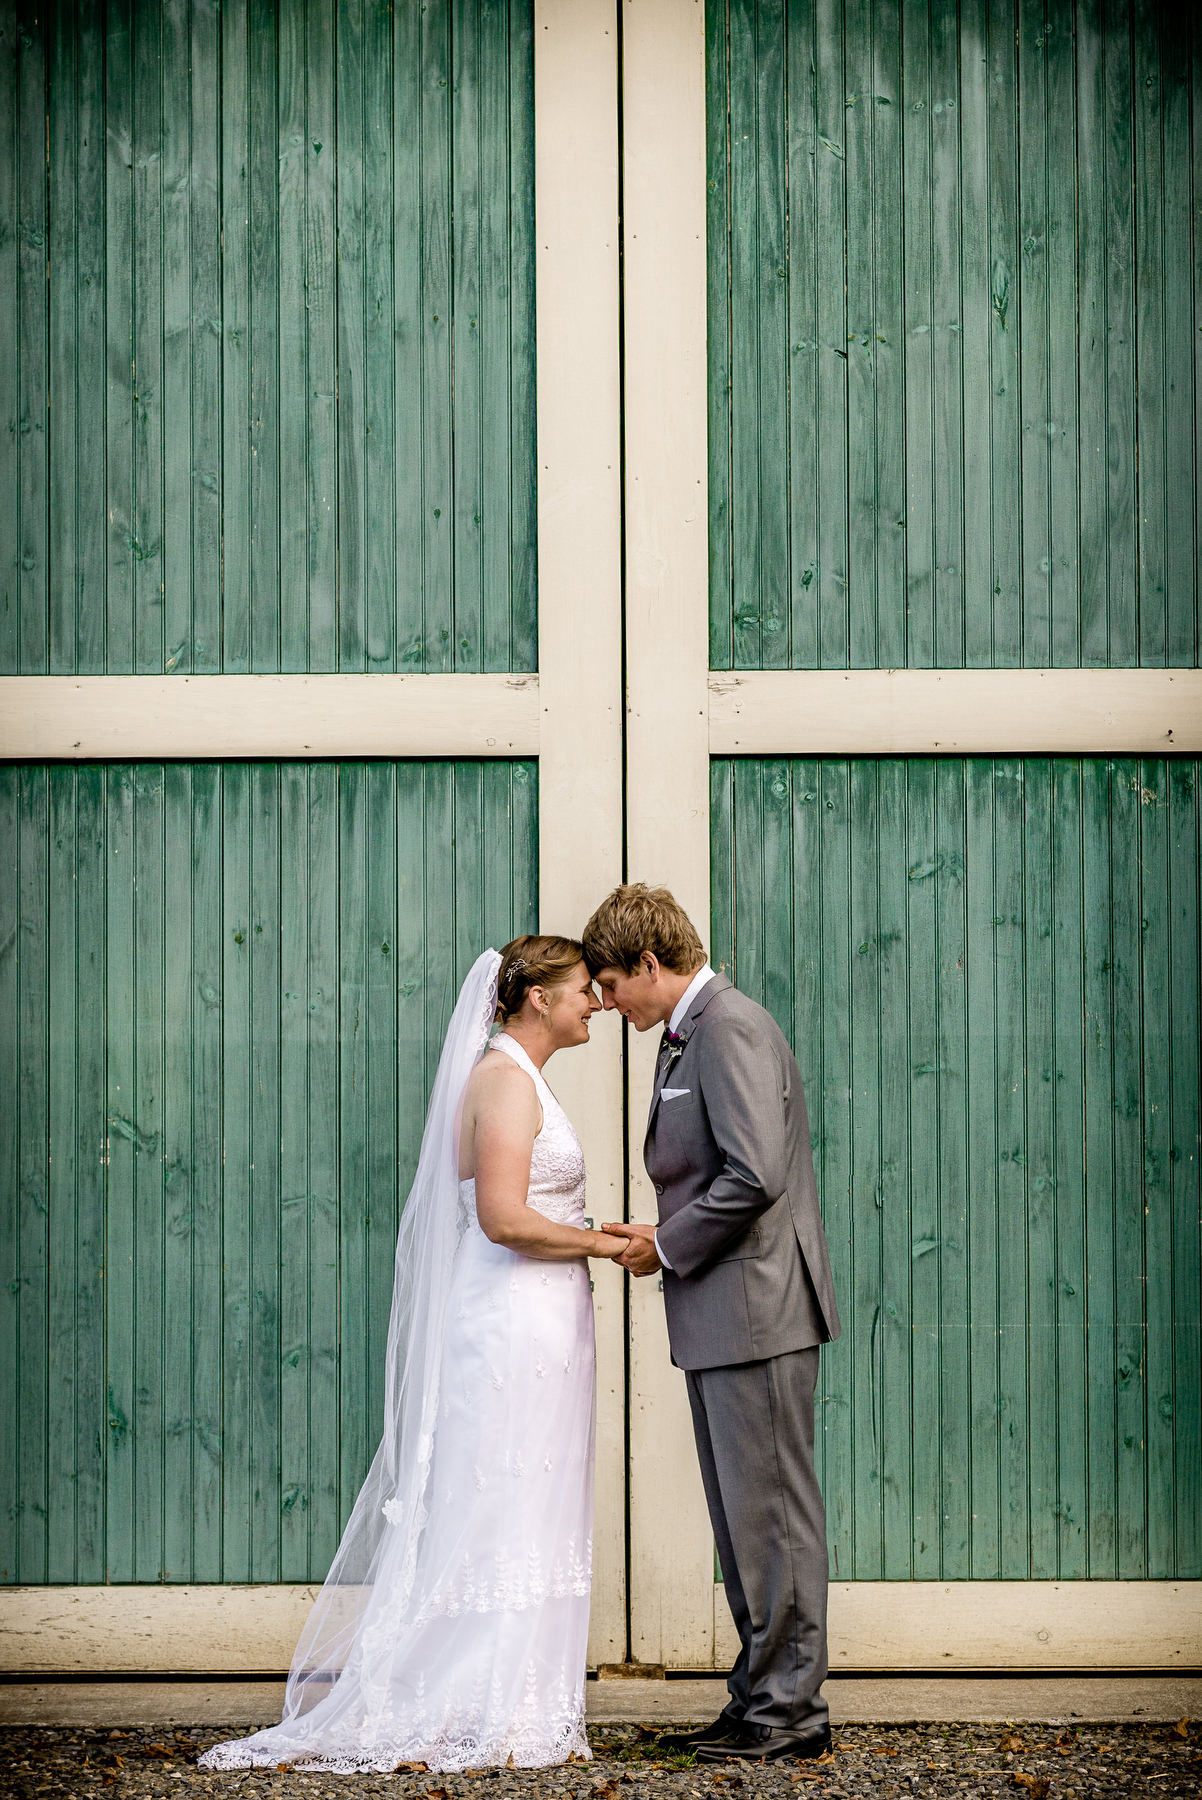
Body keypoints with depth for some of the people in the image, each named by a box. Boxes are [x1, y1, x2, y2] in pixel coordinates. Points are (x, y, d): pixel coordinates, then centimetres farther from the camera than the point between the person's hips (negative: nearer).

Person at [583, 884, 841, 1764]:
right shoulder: (688, 1035, 17)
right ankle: (764, 1696, 21)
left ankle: (789, 1709, 2)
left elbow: (753, 1176, -23)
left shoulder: (731, 1028, -15)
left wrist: (668, 1246, -12)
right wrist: (661, 1239, 7)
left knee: (772, 1512, -4)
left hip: (758, 1312, -11)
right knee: (744, 1517, 14)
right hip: (722, 1322, 11)